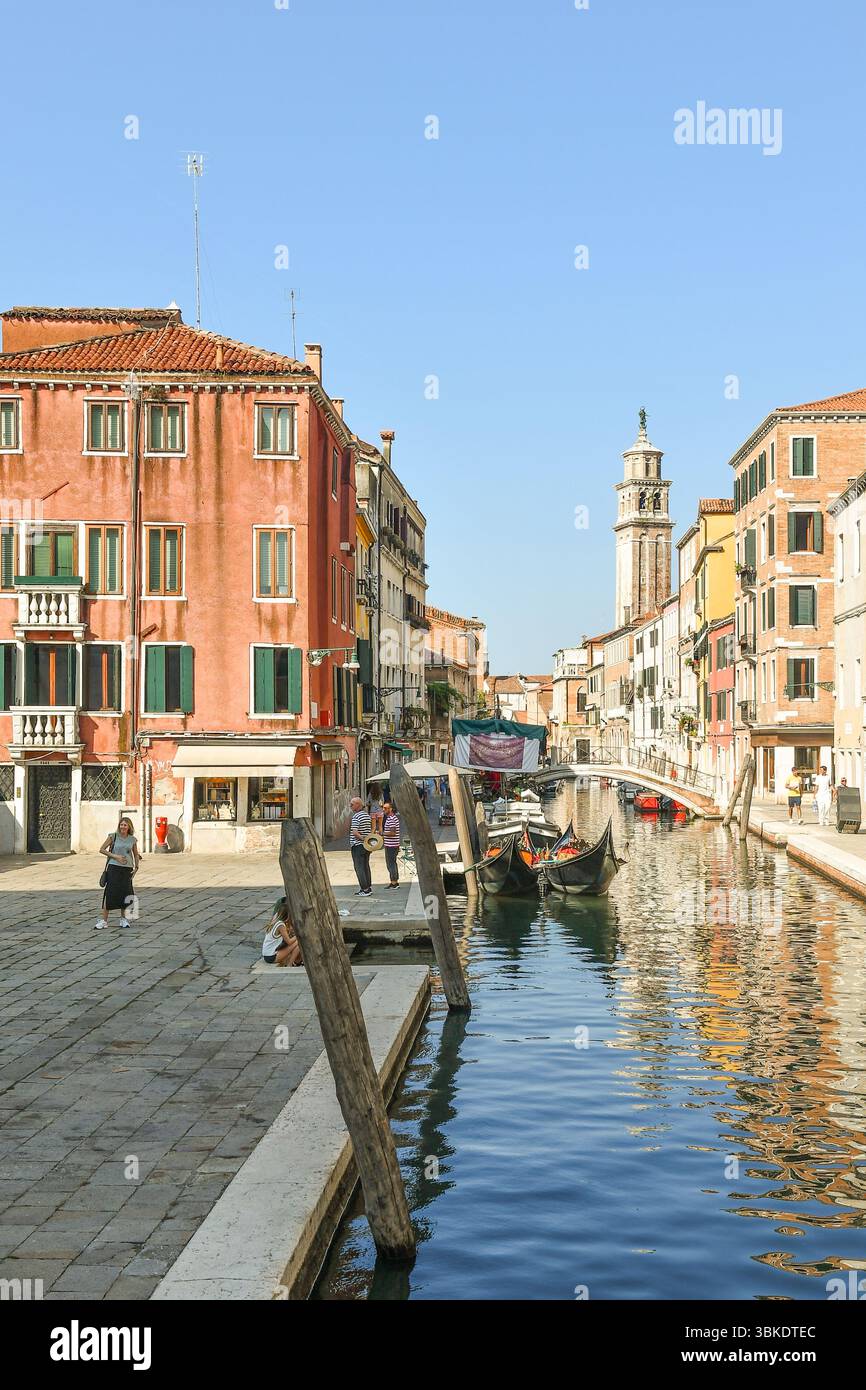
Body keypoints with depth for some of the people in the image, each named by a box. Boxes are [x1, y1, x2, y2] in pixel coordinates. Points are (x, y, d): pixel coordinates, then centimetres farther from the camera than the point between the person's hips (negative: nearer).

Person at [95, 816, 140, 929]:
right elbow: (101, 849, 0)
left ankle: (123, 918, 20)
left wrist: (136, 867, 6)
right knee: (110, 893, -6)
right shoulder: (113, 836, -2)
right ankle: (104, 920, -1)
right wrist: (115, 856, -8)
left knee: (125, 894, 3)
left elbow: (136, 855, 18)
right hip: (114, 868, -2)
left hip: (127, 869, 3)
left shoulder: (132, 839, 6)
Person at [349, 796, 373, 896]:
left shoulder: (356, 816, -16)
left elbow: (354, 832, -25)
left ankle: (364, 889, -8)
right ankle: (369, 887, 16)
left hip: (357, 845, -8)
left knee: (359, 867, -5)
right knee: (366, 866, 14)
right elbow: (371, 828, 20)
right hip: (367, 846, 8)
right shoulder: (367, 815, 11)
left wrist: (361, 838, -16)